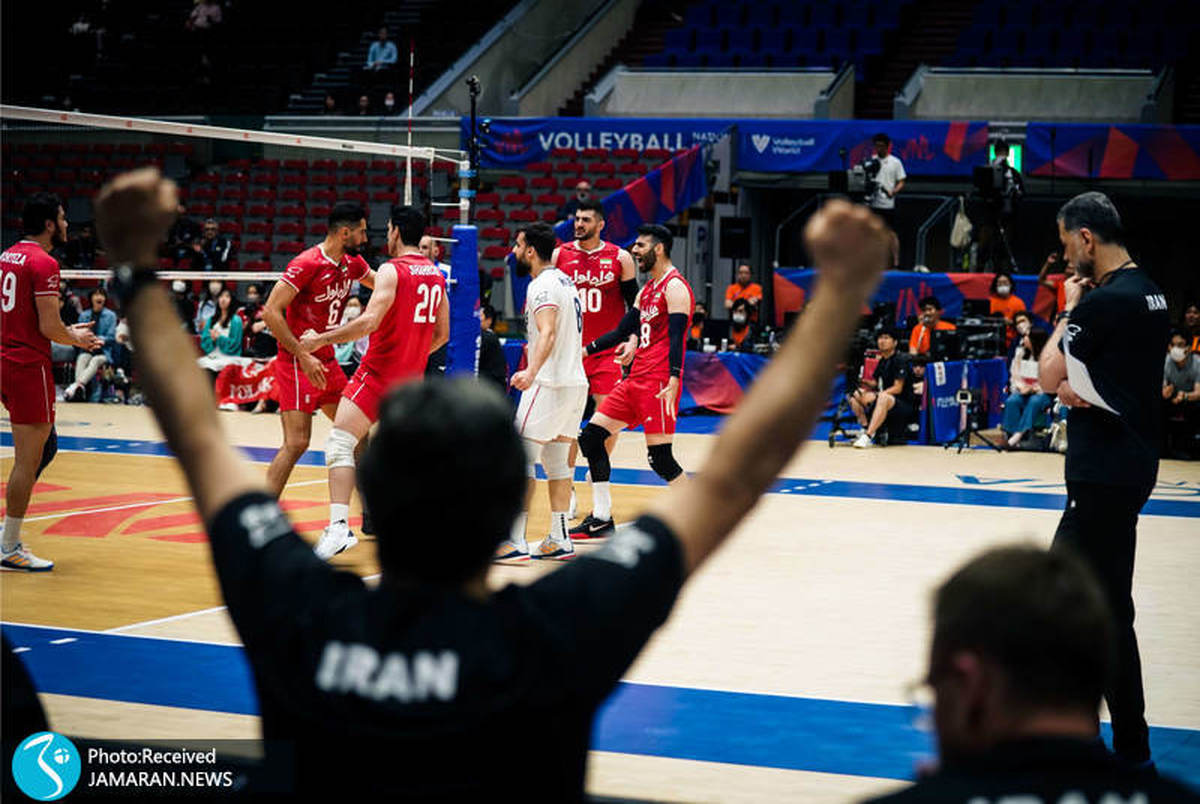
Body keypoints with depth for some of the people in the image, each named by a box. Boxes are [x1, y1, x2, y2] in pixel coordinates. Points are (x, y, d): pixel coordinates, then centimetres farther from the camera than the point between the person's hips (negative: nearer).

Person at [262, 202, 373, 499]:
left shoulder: (352, 263, 6)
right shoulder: (306, 264, -18)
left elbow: (382, 285, 27)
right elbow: (271, 312, -21)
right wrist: (303, 356, -24)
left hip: (326, 361, 9)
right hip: (296, 363, -9)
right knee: (296, 443, -16)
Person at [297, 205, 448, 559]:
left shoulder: (391, 270, -11)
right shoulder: (436, 274, 11)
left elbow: (370, 322, -23)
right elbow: (442, 334, 16)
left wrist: (321, 339, -16)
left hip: (378, 371, -8)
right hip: (411, 377, 8)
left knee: (340, 443, -13)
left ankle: (339, 526, -30)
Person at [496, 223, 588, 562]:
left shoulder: (542, 285, -13)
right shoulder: (565, 280, 17)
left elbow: (548, 333, -29)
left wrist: (531, 372, -42)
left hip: (550, 383, -10)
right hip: (575, 381, 10)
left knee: (522, 458, -7)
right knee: (556, 462, 13)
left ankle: (516, 541, -9)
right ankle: (559, 539, 13)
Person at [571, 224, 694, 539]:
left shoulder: (675, 287, -9)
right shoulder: (647, 290, 20)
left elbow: (677, 336, -18)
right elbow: (623, 331, 25)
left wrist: (674, 380, -27)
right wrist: (586, 350, 22)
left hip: (658, 382, -10)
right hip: (636, 379, 10)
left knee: (659, 457, -11)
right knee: (591, 436, 6)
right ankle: (601, 519, 11)